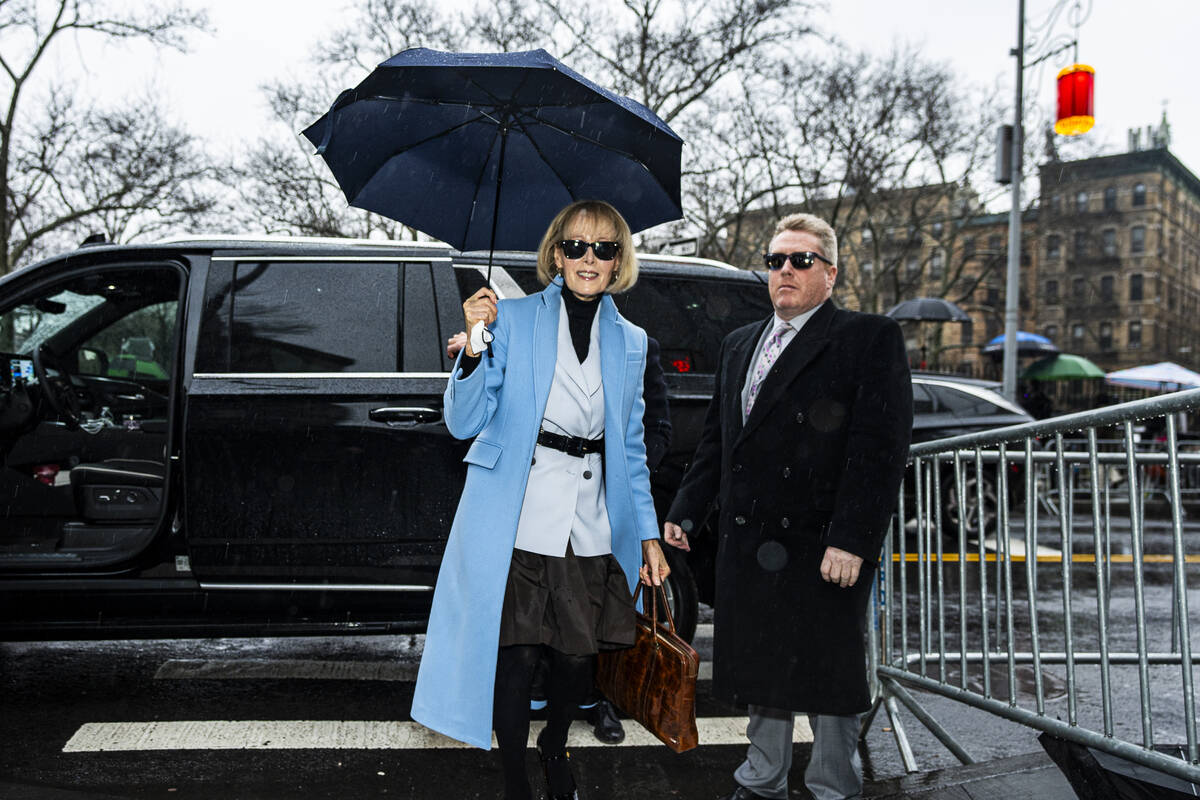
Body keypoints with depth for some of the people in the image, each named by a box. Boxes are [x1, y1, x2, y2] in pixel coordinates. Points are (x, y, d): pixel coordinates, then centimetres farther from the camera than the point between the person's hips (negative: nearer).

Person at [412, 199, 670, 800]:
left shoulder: (630, 342, 12)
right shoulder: (512, 319, 0)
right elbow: (464, 422, -3)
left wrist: (649, 534, 10)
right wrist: (475, 345, -18)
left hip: (593, 528, 3)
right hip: (516, 522, -3)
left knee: (578, 656, 8)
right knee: (517, 656, -1)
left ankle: (555, 748, 39)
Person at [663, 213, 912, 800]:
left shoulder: (869, 338, -5)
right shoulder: (738, 345, 16)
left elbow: (882, 446, -14)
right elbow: (715, 438, 21)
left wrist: (851, 539, -21)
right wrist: (686, 510, 13)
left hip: (822, 547, -6)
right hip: (748, 544, 7)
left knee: (827, 678, 5)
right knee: (763, 669, 18)